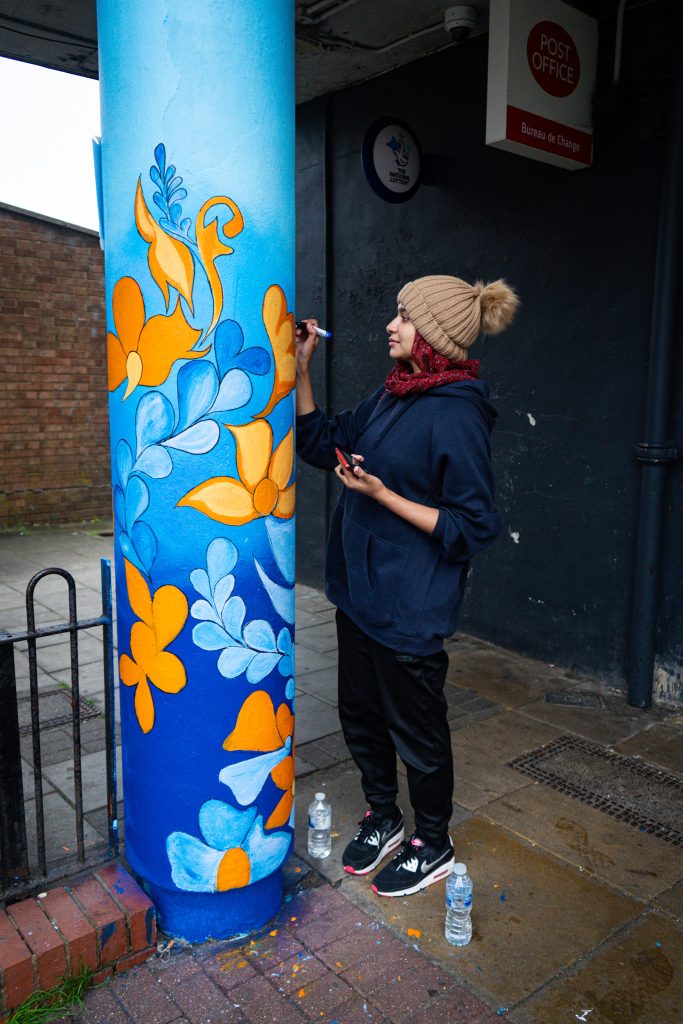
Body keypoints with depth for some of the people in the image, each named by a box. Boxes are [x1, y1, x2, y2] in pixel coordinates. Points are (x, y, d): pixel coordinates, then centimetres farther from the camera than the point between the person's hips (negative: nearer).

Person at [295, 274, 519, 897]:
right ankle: (383, 818, 44)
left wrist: (382, 495, -23)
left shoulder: (457, 415, -19)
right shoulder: (392, 397, 6)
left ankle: (433, 845, 35)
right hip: (360, 590, 8)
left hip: (411, 608, -8)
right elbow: (323, 445, 14)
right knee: (360, 715, 20)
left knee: (416, 728, 11)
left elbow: (472, 527, -19)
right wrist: (300, 370, 6)